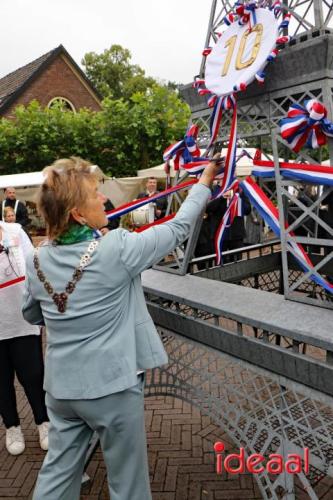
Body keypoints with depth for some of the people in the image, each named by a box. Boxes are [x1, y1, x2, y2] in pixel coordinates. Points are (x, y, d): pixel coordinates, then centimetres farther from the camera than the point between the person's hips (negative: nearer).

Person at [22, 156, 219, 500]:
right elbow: (177, 229, -8)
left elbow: (32, 315, 11)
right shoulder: (116, 249, -20)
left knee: (58, 470, 22)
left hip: (60, 386, 5)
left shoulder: (37, 260, -5)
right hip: (112, 385, -5)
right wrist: (204, 183, 5)